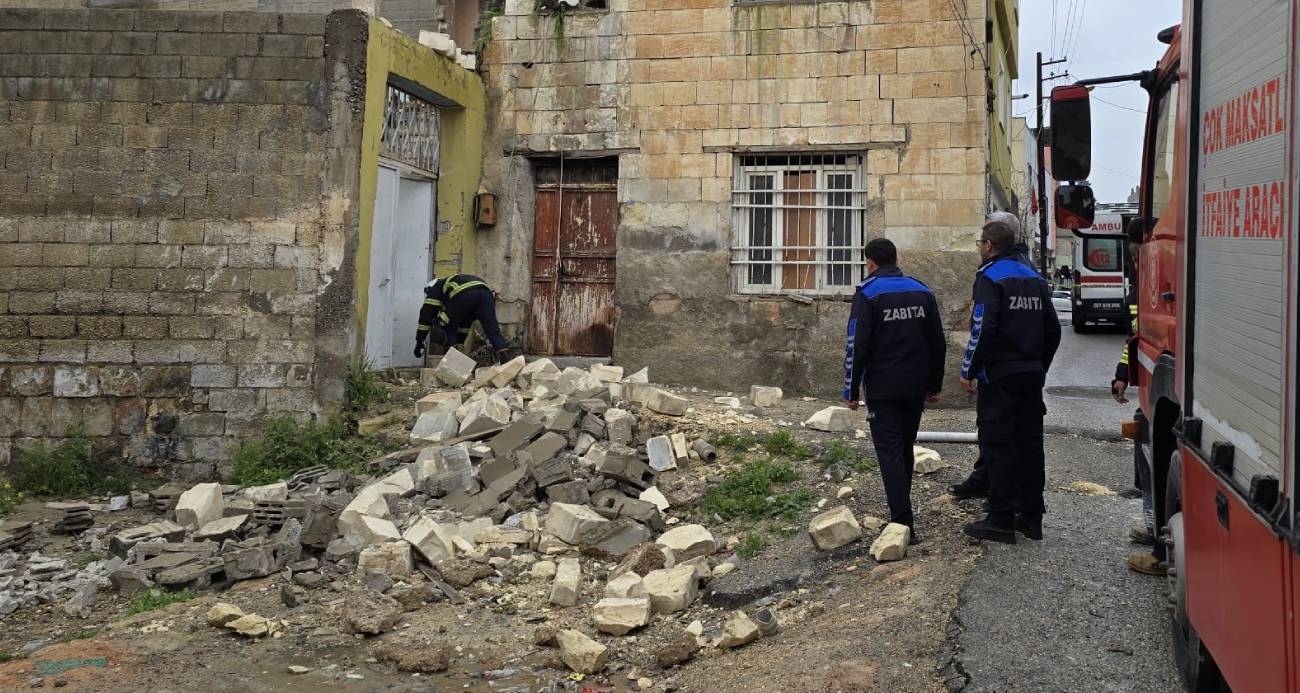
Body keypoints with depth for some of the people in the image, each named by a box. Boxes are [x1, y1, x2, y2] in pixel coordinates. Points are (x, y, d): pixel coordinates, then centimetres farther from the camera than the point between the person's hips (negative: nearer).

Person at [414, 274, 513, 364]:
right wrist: (460, 343, 52)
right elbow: (466, 321, 48)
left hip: (464, 293, -6)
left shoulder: (436, 287, 32)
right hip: (486, 292, 6)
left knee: (449, 329, 15)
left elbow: (426, 315, 22)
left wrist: (419, 342, 24)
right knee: (493, 330, 2)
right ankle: (505, 358, -16)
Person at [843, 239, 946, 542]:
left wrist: (852, 390, -7)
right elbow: (938, 343, 11)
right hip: (916, 387, 5)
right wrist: (935, 385, 18)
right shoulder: (922, 291, 9)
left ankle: (904, 523, -11)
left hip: (882, 389, -5)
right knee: (905, 449, 17)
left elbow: (856, 346, -13)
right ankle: (902, 510, 28)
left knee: (890, 452, -4)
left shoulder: (867, 294, -8)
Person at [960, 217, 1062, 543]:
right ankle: (1031, 517, 17)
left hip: (999, 376, -7)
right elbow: (1052, 330, 15)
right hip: (1032, 376, 7)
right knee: (1030, 444, 11)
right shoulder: (1034, 278, 13)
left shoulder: (990, 277, -10)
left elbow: (983, 330, -19)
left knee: (998, 445, -3)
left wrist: (969, 371, -13)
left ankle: (1000, 521, -2)